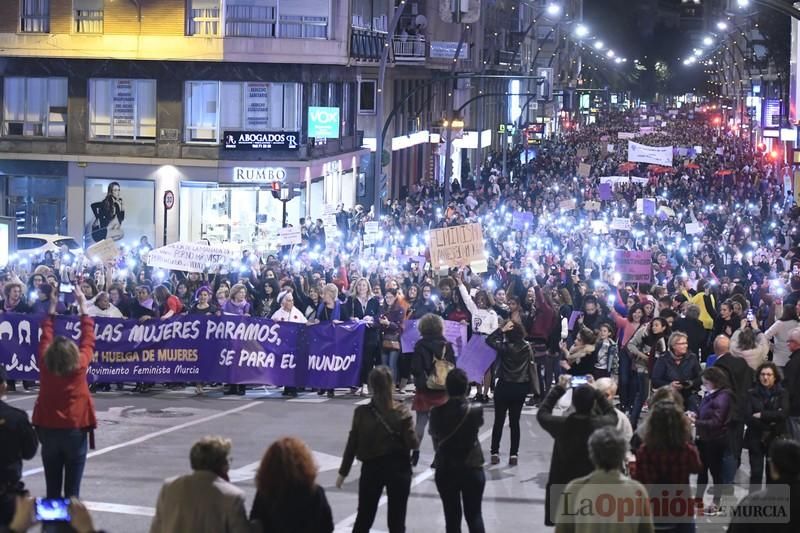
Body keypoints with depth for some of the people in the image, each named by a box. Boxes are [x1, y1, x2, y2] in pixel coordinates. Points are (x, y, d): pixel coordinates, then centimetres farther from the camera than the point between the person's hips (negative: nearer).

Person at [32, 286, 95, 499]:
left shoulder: (44, 366, -5)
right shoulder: (80, 366, -10)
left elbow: (45, 339, 9)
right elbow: (88, 340, 2)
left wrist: (52, 309, 18)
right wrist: (83, 307, 10)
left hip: (48, 430, 2)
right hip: (76, 430, -2)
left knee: (52, 489, 6)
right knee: (72, 490, 0)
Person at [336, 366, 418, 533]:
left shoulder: (361, 412, -7)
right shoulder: (402, 412, -10)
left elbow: (352, 444, -4)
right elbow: (413, 443, -10)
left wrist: (343, 472, 5)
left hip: (371, 468, 1)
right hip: (398, 468, -1)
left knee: (364, 517, 13)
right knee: (396, 520, 7)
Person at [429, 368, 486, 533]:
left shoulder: (437, 412, -14)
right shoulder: (475, 410, -14)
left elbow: (435, 436, 0)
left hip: (445, 470, 0)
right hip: (472, 469, 0)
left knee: (452, 517, 9)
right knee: (474, 515, 10)